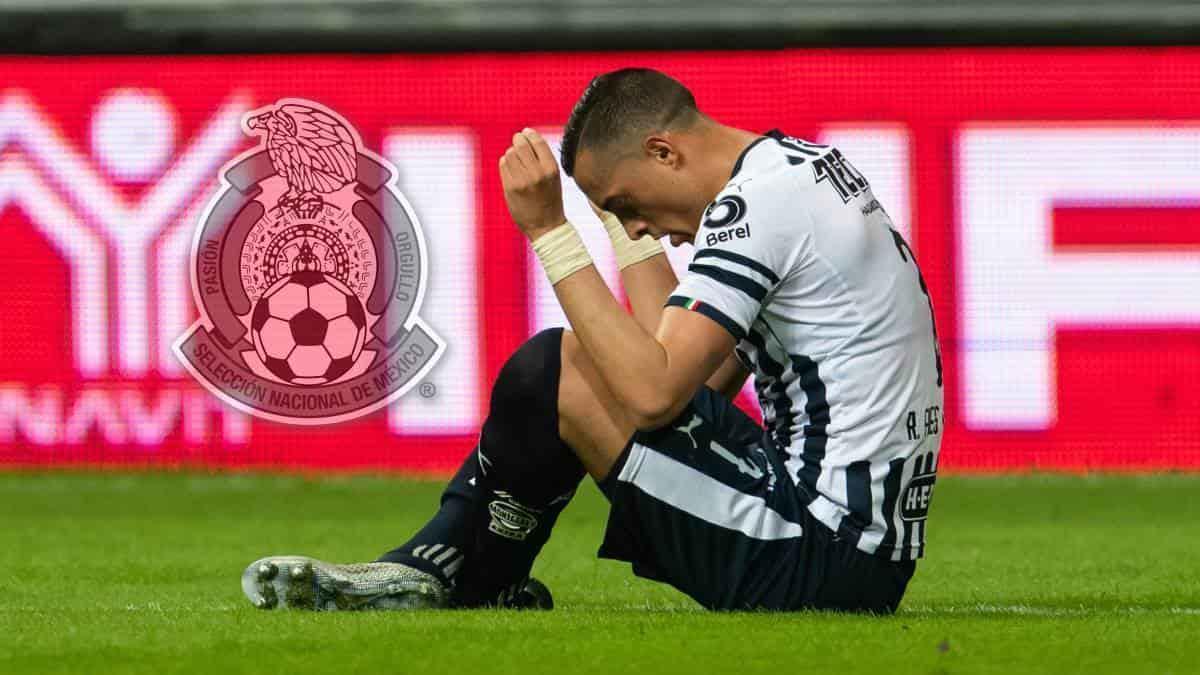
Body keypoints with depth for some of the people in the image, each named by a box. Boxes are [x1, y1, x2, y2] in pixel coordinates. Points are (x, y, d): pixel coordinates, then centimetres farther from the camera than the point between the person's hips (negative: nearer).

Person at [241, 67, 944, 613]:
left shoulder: (759, 201, -15)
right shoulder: (806, 166, 16)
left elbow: (655, 392, -22)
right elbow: (702, 377, 17)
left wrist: (551, 231, -16)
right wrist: (634, 229, 18)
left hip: (817, 564, -11)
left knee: (552, 369, -8)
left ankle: (459, 576, 14)